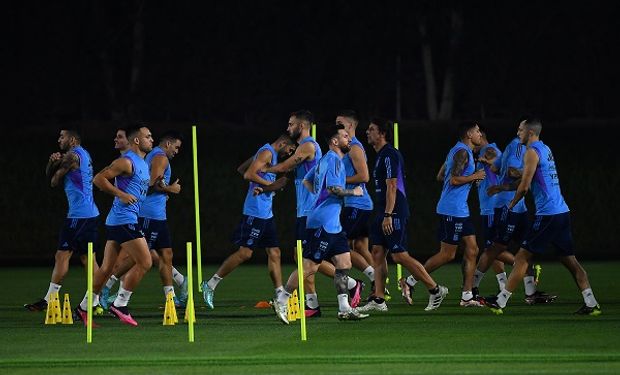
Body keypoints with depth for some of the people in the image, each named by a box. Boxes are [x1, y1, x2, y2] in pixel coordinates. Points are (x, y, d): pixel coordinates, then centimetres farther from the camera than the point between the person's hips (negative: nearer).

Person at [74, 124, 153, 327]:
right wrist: (121, 194, -19)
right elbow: (98, 179, -17)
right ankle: (120, 304, -5)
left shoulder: (142, 163, 17)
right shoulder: (126, 162, -13)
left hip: (116, 222, 10)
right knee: (144, 263, -10)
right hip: (124, 220, -10)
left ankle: (84, 307, 16)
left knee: (107, 268, 11)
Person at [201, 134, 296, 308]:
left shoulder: (272, 155, 19)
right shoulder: (267, 152, -10)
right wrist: (271, 185, -15)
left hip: (266, 214, 10)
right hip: (255, 211, -10)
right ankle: (210, 284, -2)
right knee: (244, 252, -9)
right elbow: (249, 174, -21)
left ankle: (280, 294, 9)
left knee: (274, 253, 7)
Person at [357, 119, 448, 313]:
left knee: (399, 255, -9)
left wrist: (388, 215, -24)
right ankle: (378, 300, 4)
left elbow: (392, 186, -20)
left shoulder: (389, 155, -14)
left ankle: (435, 290, -1)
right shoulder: (381, 155, 18)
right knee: (378, 252, 5)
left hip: (394, 214, -10)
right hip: (382, 213, 10)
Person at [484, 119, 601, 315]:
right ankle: (591, 304, 3)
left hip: (547, 214, -9)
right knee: (569, 259, 9)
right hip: (562, 211, 9)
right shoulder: (545, 149, 19)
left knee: (523, 256, -4)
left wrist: (511, 205, 3)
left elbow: (525, 186, -13)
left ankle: (501, 301, -2)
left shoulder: (532, 152, -9)